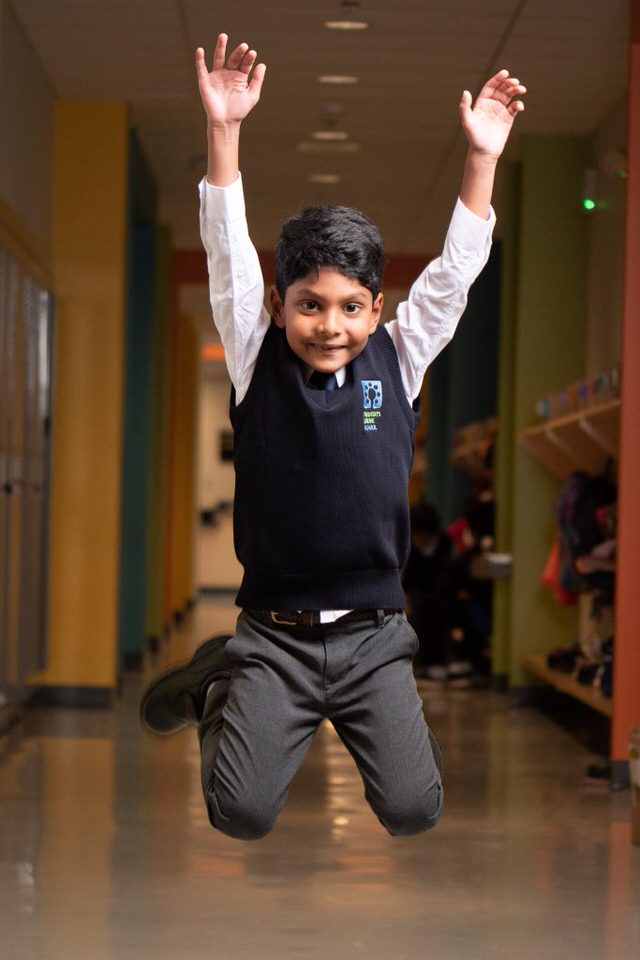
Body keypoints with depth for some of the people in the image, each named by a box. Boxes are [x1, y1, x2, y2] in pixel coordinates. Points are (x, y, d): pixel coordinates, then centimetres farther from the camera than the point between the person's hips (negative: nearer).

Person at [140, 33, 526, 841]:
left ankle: (366, 714, 23)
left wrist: (482, 159, -11)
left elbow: (453, 273, -1)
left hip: (371, 632, 2)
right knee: (242, 814, -12)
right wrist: (223, 132, -20)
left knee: (413, 810, -9)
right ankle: (218, 688, 19)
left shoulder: (397, 360, 3)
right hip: (273, 631, -1)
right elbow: (228, 255, -10)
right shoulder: (258, 363, -2)